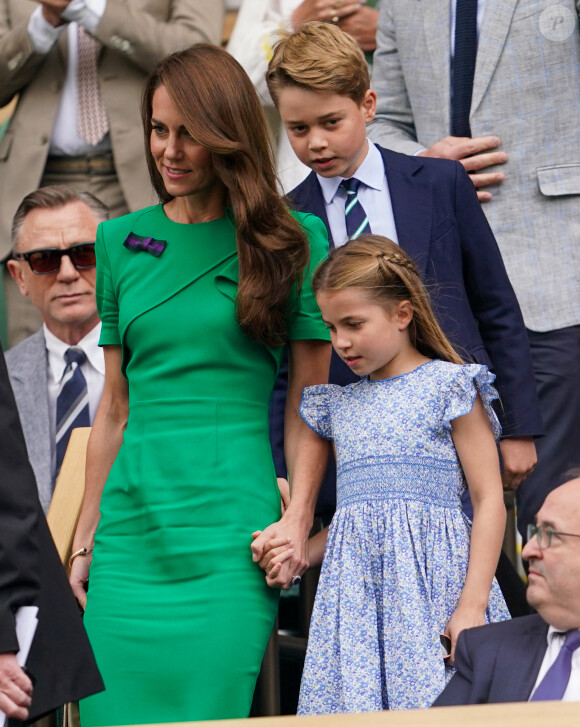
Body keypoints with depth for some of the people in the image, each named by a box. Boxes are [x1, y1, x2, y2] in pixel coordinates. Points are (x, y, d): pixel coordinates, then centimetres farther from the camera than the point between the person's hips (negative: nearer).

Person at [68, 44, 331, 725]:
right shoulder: (120, 241, 12)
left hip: (232, 537, -3)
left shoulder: (292, 240, 2)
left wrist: (298, 516, -10)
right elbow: (115, 405, 15)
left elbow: (308, 398, 2)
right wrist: (84, 540, 13)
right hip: (132, 526, 3)